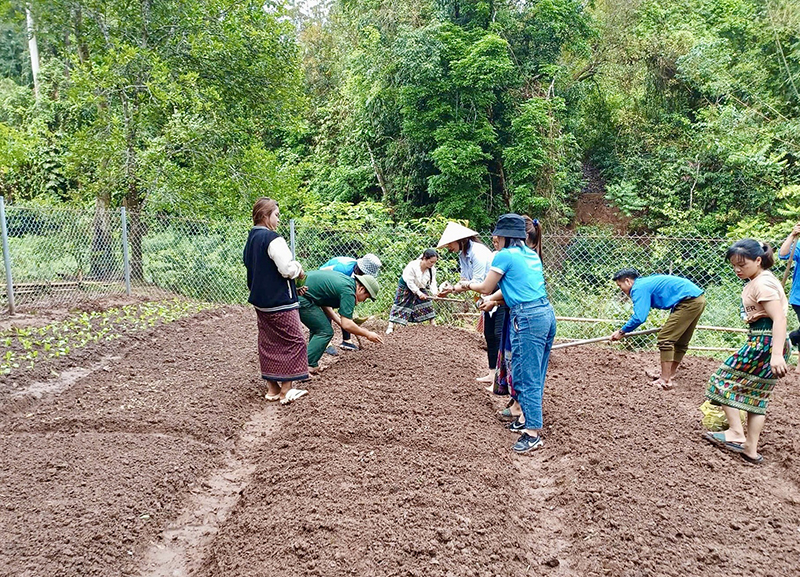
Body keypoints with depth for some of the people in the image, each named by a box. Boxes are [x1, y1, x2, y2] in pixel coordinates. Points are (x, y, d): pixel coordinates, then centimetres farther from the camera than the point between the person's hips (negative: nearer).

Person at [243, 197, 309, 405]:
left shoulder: (251, 239, 10)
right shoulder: (273, 239, -18)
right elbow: (288, 269, -24)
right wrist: (299, 269, -2)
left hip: (260, 300, 9)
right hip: (280, 302, -9)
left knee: (268, 343, 14)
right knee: (293, 341, 1)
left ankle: (272, 388, 20)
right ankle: (286, 390, 3)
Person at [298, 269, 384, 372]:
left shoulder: (346, 279, 15)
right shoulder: (348, 291, -13)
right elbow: (346, 325, -15)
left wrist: (340, 322, 17)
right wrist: (368, 334, -4)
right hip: (301, 297, -10)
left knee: (318, 328, 20)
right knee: (325, 332, -5)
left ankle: (312, 363, 22)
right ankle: (307, 366, -8)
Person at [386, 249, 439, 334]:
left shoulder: (432, 269, -14)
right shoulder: (412, 266, -34)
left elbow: (432, 282, -14)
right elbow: (410, 282, -29)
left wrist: (435, 292, -32)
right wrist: (419, 293, -29)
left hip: (420, 287, 6)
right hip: (405, 286, -6)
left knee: (427, 304, 4)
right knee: (401, 306, -9)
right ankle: (391, 326, -10)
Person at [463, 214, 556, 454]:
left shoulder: (505, 255, -5)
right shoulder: (531, 255, 17)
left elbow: (486, 288, 4)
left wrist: (469, 285, 22)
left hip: (528, 318, -9)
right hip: (547, 314, 9)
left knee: (527, 377, -4)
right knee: (536, 375, 17)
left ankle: (533, 433, -1)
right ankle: (528, 417, 30)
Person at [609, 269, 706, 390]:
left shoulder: (639, 288, -9)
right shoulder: (647, 282, 20)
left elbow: (638, 317, -18)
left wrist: (621, 332, -7)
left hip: (690, 301, -10)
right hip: (699, 299, 10)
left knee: (665, 339, -7)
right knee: (681, 342, 18)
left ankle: (665, 381, -7)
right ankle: (670, 375, 29)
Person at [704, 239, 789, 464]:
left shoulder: (763, 284, -15)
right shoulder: (758, 281, 15)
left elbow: (779, 318, -24)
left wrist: (776, 354, -31)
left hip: (765, 342, -10)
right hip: (762, 340, 10)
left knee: (724, 380, 0)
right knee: (756, 395, 12)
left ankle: (736, 433, -2)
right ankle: (751, 450, 15)